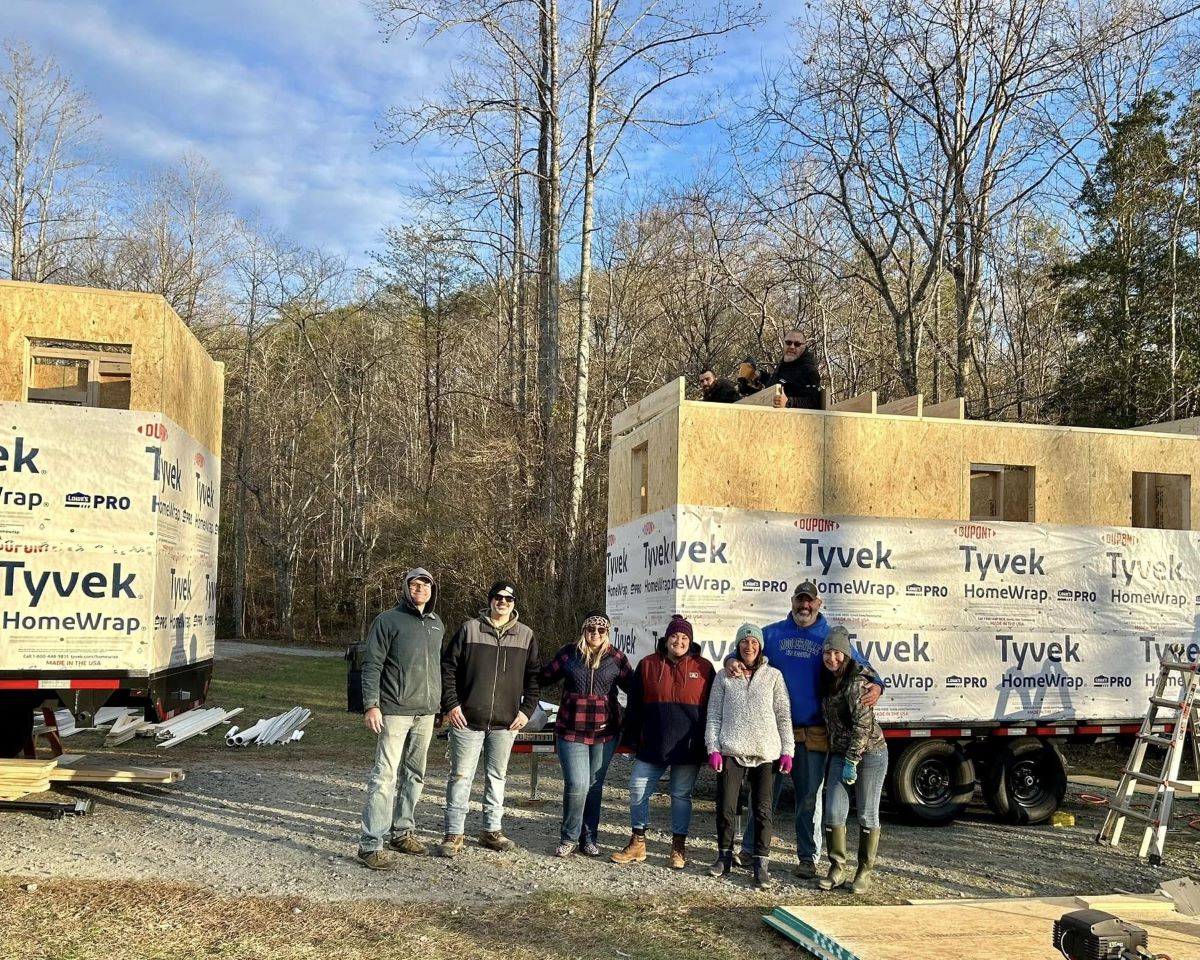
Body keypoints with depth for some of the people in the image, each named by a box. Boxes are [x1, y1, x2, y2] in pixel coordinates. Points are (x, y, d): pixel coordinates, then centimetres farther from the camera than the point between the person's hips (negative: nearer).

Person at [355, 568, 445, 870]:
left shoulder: (437, 624, 13)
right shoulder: (388, 620, -5)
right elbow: (371, 665, -8)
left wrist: (444, 704, 18)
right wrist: (371, 705, -16)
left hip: (426, 712, 7)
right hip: (395, 711, -6)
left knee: (414, 775, 13)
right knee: (385, 775, -10)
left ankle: (402, 831, 25)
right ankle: (370, 844, -8)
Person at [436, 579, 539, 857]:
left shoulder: (526, 635, 6)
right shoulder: (469, 629, -1)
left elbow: (533, 677, 10)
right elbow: (448, 667, 0)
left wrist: (527, 710, 1)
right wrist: (450, 704, -7)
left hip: (506, 722, 3)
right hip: (467, 719, -2)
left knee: (497, 776, 12)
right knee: (461, 776, 1)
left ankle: (491, 830, 23)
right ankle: (454, 834, 7)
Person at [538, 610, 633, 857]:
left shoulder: (615, 657, 3)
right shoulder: (569, 653, 0)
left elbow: (632, 687, 9)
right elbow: (543, 678, 8)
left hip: (604, 733, 2)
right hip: (571, 731, -2)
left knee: (595, 786, 10)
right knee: (577, 785, -9)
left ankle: (589, 838, 24)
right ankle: (569, 838, 10)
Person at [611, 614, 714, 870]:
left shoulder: (703, 668, 1)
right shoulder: (648, 665, 3)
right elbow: (635, 705, 7)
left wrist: (708, 743, 3)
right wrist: (634, 738, 7)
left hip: (688, 748, -1)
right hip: (652, 745, 1)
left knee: (682, 795, 7)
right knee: (638, 790, 1)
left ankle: (679, 848, 17)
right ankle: (637, 844, 14)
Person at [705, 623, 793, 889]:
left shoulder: (773, 676, 7)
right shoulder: (724, 677, 8)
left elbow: (783, 716, 7)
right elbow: (714, 715, 6)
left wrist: (787, 751, 1)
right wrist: (713, 748, -3)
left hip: (765, 754, 0)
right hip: (731, 752, 0)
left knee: (763, 810, 1)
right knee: (726, 807, 2)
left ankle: (761, 863, 7)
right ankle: (724, 857, 20)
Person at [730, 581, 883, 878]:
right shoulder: (771, 633, 8)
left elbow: (861, 667, 7)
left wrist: (875, 686, -14)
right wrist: (733, 661, -16)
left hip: (813, 734, 0)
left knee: (809, 796, 7)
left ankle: (808, 857, 16)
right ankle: (750, 849, 17)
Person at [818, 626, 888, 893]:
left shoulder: (856, 683, -16)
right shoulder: (828, 682, 8)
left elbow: (863, 724, -20)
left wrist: (852, 761, -19)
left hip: (869, 754, -7)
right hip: (839, 755, 7)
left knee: (867, 816, 3)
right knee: (833, 813, 0)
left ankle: (865, 872, 13)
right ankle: (837, 869, 11)